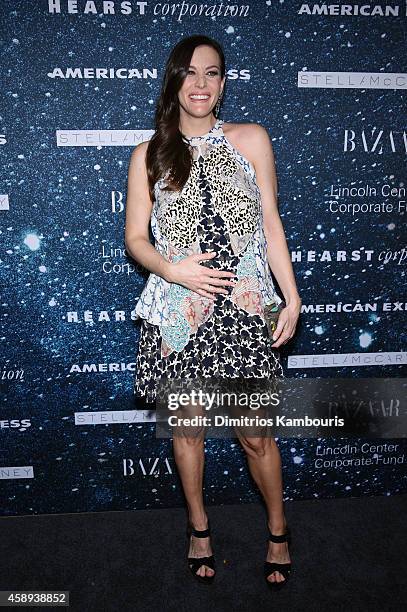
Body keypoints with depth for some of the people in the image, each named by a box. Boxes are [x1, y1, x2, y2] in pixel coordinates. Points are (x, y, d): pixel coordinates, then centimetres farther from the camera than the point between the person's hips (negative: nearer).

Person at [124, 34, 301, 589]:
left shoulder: (252, 139, 6)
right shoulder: (150, 155, 6)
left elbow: (271, 223, 6)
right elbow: (135, 237, 6)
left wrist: (292, 298, 1)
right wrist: (174, 269, -14)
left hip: (244, 310, -1)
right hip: (179, 311, 1)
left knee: (257, 435, 6)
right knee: (186, 425, 13)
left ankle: (279, 532, 32)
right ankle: (199, 527, 37)